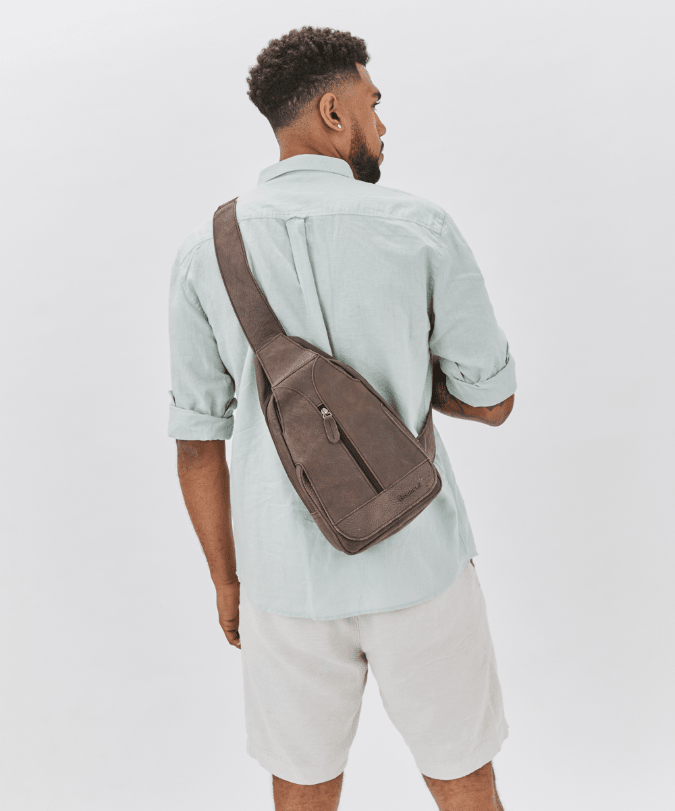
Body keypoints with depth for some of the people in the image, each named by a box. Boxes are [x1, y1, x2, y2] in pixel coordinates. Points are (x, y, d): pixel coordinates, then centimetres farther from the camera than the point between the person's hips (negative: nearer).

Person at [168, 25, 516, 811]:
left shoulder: (205, 250, -6)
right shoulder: (421, 229, -12)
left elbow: (197, 439, -3)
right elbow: (492, 400, -5)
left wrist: (226, 579, 10)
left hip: (288, 571, 2)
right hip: (415, 562, -2)